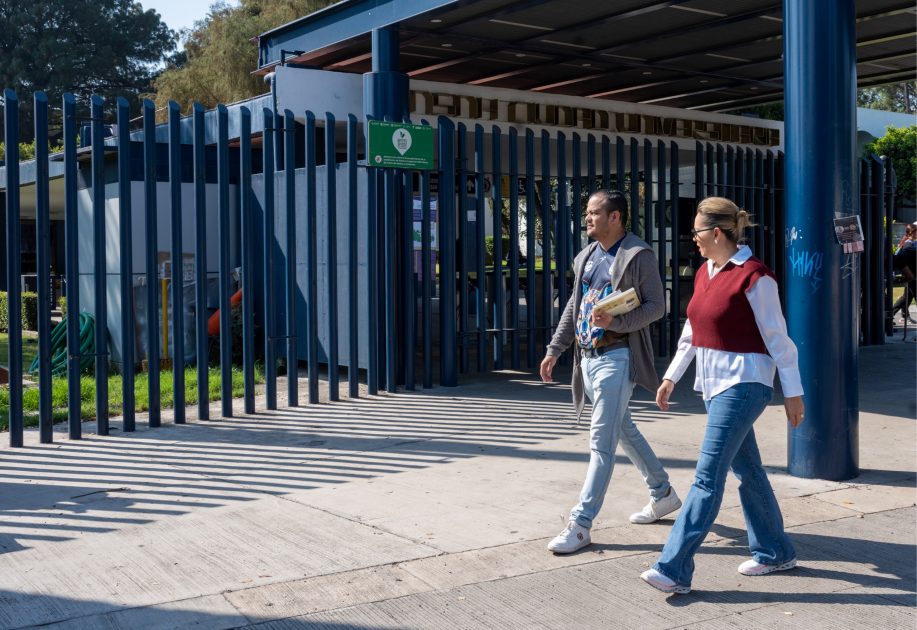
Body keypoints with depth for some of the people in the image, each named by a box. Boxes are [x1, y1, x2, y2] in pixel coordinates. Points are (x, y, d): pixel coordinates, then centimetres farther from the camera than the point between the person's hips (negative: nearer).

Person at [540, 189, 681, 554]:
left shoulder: (638, 256, -9)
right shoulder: (586, 257, 14)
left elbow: (656, 306, -11)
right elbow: (573, 307, 18)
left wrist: (614, 322, -25)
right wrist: (555, 350, 13)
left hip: (616, 356, -9)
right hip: (587, 356, 9)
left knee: (601, 442, -8)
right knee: (624, 431, 19)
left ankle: (581, 524, -5)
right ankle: (663, 494, 36)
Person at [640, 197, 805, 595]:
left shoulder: (754, 277, -15)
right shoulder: (705, 272, 10)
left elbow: (777, 338, -12)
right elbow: (692, 331, 18)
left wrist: (793, 392, -10)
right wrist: (671, 376, 16)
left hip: (742, 384, -9)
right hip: (714, 382, 9)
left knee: (708, 476, -10)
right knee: (746, 470, 16)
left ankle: (674, 569, -9)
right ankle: (775, 553, 30)